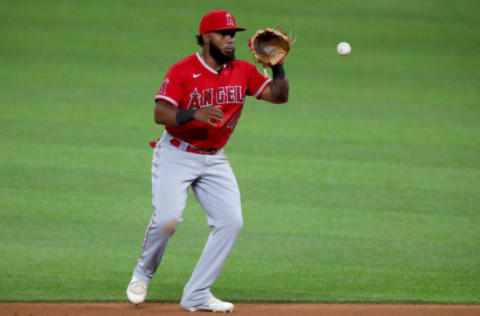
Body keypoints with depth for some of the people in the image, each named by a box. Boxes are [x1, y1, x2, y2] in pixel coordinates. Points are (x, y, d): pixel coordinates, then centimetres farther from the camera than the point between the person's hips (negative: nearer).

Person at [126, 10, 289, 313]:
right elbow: (161, 113, -21)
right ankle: (143, 274, 10)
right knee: (167, 217, -20)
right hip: (176, 154, -5)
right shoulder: (183, 71, -13)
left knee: (231, 220, -8)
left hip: (214, 160, 5)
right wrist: (194, 114, -38)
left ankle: (197, 295, -2)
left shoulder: (243, 72, 2)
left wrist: (278, 65, -16)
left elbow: (279, 95, 0)